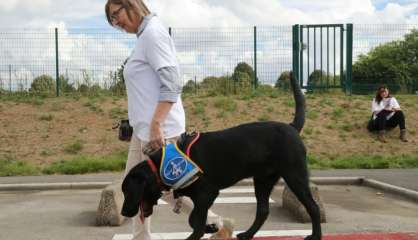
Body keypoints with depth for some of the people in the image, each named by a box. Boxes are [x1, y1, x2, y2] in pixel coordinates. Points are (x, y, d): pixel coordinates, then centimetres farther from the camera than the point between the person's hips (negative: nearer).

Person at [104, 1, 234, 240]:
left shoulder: (152, 32, -14)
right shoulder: (145, 35, 15)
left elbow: (171, 85, -22)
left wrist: (156, 125, -26)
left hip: (159, 129, -10)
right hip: (144, 128, 10)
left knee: (167, 188, 2)